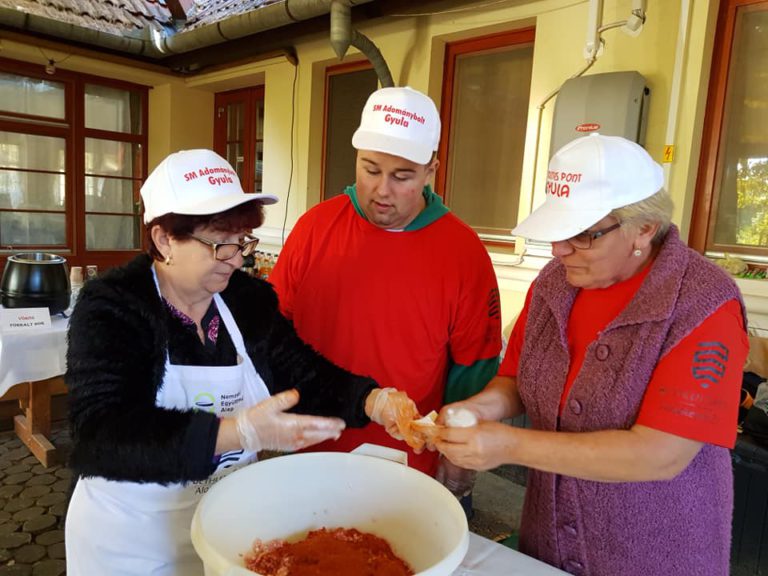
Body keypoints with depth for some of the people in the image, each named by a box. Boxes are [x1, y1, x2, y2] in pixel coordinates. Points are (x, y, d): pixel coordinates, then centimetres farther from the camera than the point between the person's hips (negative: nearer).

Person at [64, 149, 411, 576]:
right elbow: (102, 436, -30)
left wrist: (375, 401, -25)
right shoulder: (109, 307, -18)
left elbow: (308, 377, -5)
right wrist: (240, 432, -41)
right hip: (131, 539, -4)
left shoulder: (251, 299, -5)